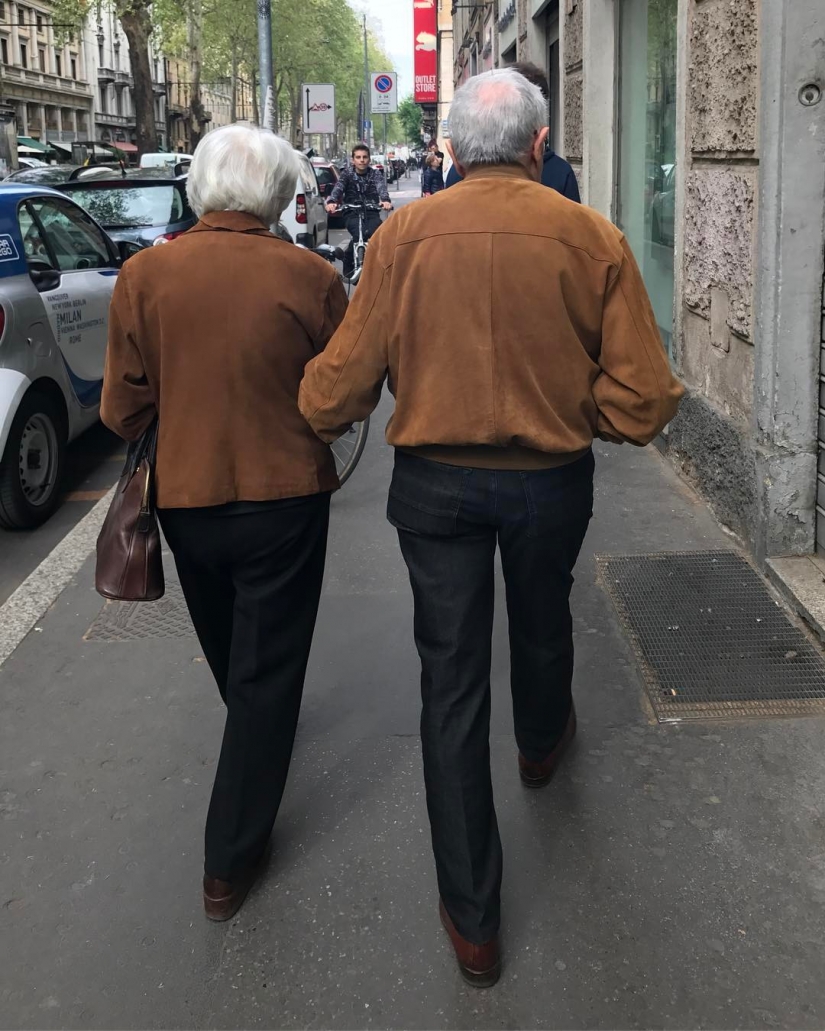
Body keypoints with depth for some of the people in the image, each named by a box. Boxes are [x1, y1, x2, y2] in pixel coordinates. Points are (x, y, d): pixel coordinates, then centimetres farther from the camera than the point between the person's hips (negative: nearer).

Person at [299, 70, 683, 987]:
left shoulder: (404, 236, -12)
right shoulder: (592, 239, -12)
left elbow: (337, 388, -11)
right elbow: (642, 403, -13)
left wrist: (324, 418, 12)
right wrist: (571, 409, 7)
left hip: (436, 484, 0)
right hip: (553, 480, 1)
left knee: (451, 684, 8)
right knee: (541, 623, 29)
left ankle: (471, 919, 15)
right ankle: (541, 745, 61)